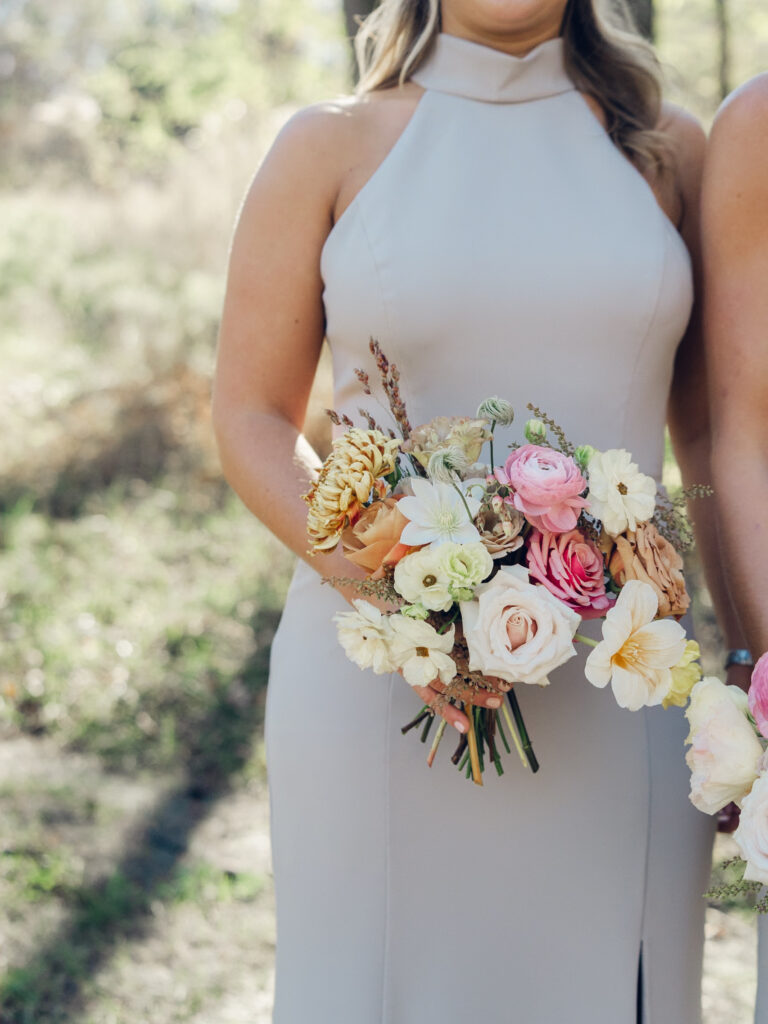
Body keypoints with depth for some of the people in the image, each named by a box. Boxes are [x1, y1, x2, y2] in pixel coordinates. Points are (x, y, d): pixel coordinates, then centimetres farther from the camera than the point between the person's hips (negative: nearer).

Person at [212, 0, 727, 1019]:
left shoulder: (667, 150, 8)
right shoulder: (329, 148, 2)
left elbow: (718, 432, 10)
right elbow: (252, 419, 2)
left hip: (616, 696, 2)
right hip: (374, 691, -1)